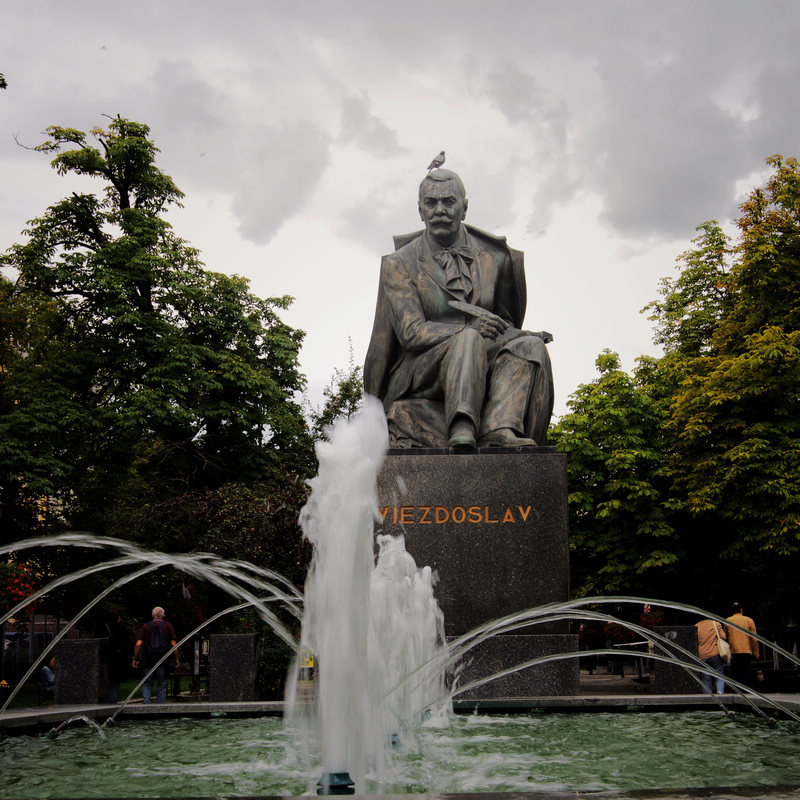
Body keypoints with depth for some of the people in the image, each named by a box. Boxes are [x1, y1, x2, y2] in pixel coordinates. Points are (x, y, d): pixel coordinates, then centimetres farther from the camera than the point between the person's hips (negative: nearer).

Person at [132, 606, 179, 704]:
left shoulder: (146, 626, 3)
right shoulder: (168, 625, 1)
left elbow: (138, 644, -5)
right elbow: (173, 644, -6)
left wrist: (135, 658, 1)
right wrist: (176, 658, 2)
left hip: (148, 660, 1)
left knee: (147, 684, 12)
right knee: (162, 686, 9)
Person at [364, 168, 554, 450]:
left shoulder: (494, 257, 13)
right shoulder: (399, 264, 3)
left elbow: (505, 323, 24)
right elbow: (410, 332, -8)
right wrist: (469, 329, -23)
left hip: (481, 376, 4)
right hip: (420, 375, -3)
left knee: (530, 346, -22)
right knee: (469, 339, -31)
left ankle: (499, 431, -41)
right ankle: (461, 428, -48)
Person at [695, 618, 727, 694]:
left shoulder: (696, 627, 6)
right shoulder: (716, 624, 3)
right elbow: (724, 637, -3)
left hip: (702, 657, 1)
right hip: (715, 654, -1)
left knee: (706, 679, 6)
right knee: (719, 675, 4)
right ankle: (720, 690, -17)